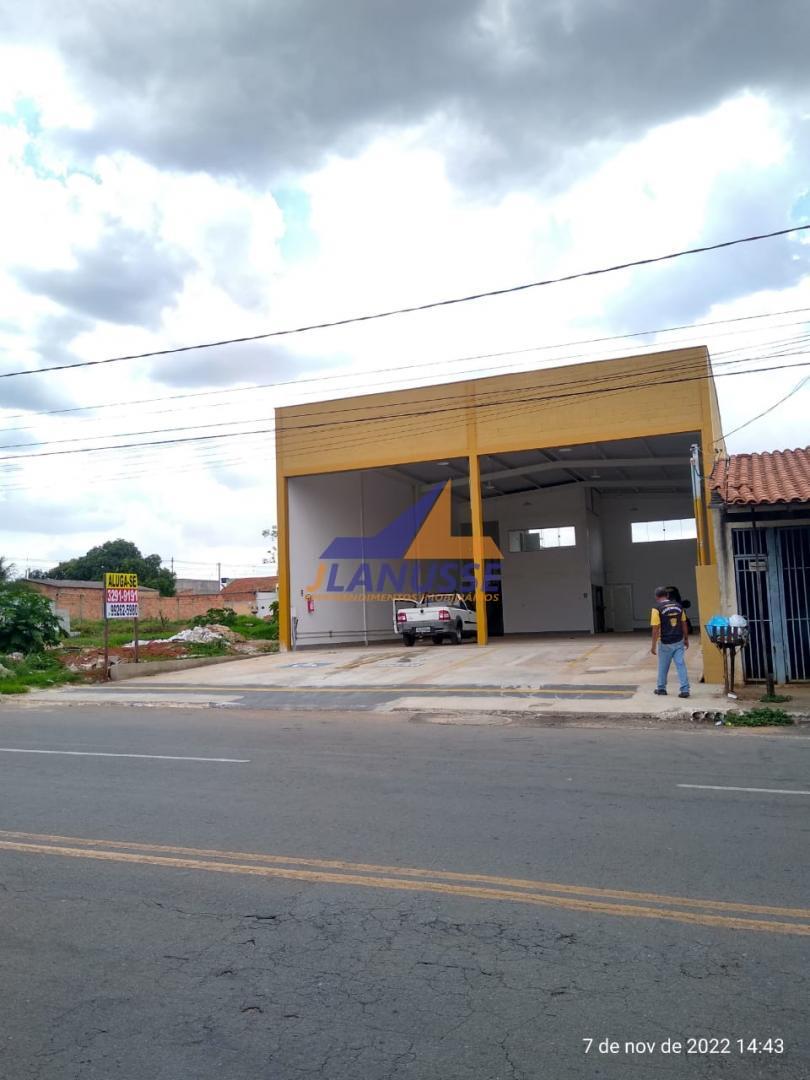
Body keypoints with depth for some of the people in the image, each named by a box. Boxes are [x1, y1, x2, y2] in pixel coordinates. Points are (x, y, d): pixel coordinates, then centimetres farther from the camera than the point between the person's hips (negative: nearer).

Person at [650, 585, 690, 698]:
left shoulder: (657, 609, -11)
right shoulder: (678, 606, 4)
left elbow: (656, 628, -13)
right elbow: (684, 624, 8)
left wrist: (653, 645, -7)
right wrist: (686, 639, 18)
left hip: (665, 643, -3)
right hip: (679, 641, 3)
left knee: (663, 667, 12)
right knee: (681, 665, 4)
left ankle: (661, 688, 25)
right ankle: (685, 690, 0)